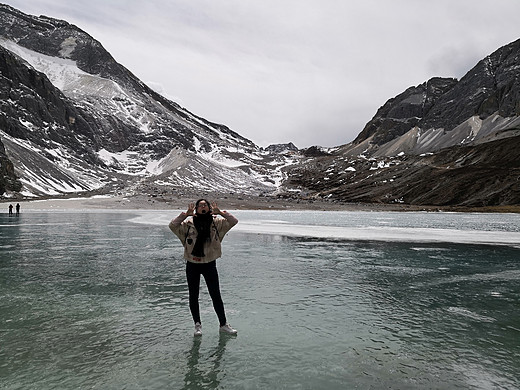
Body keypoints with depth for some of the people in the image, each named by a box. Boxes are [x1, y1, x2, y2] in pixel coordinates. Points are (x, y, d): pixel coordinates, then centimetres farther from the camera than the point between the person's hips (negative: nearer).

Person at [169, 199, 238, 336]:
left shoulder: (216, 221, -2)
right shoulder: (188, 223, -4)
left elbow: (234, 221, -9)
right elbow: (172, 226, -15)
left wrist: (220, 212, -20)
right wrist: (186, 214, -22)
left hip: (210, 263, 0)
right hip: (192, 265, 0)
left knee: (216, 295, 7)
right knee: (193, 296, 10)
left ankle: (223, 325, 20)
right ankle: (197, 325, 26)